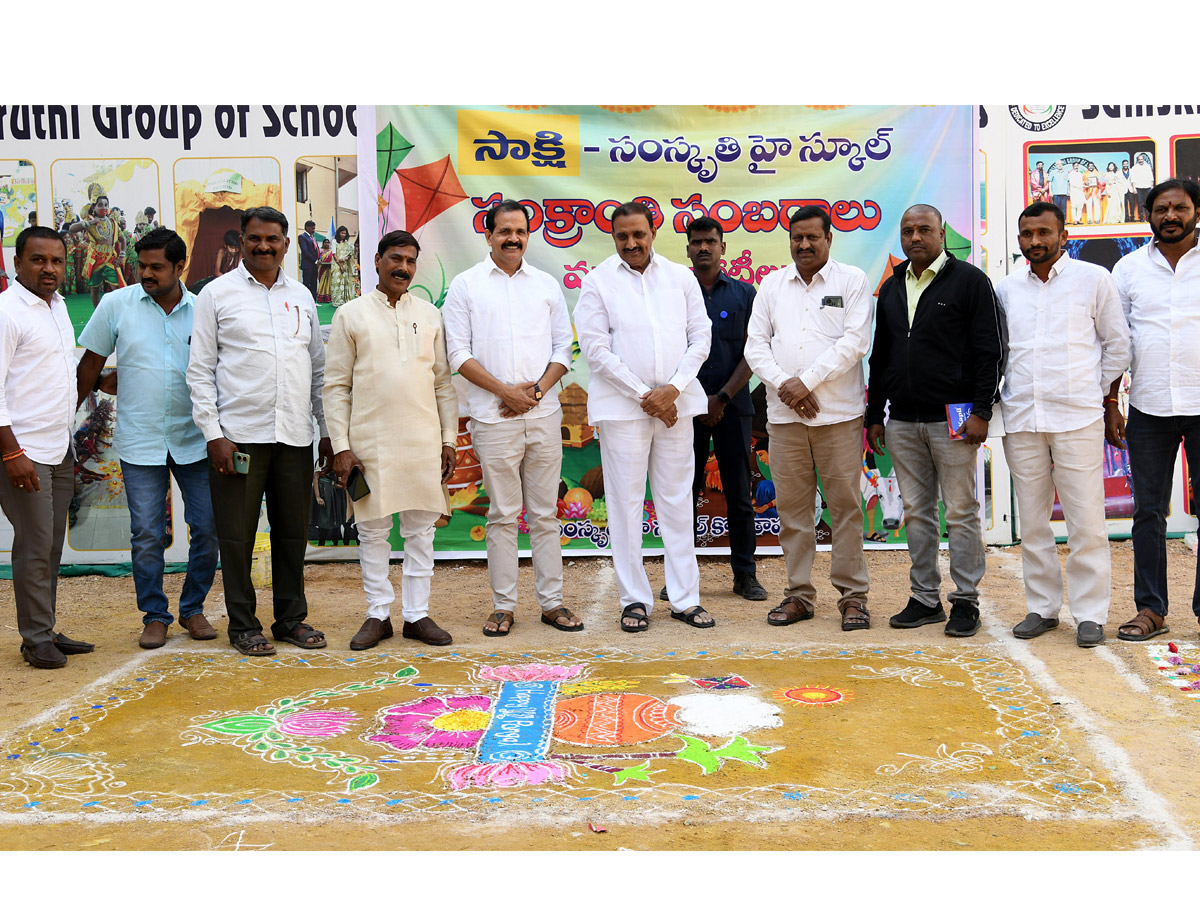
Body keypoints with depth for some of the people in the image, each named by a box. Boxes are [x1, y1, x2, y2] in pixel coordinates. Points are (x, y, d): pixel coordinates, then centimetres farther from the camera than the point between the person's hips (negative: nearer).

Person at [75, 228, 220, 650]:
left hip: (194, 440, 1)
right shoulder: (116, 305, 0)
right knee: (147, 534, 2)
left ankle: (193, 608, 22)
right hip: (140, 441, -1)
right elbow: (90, 365, 9)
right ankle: (154, 616, 18)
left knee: (208, 528, 3)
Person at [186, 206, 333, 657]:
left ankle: (291, 617, 23)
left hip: (295, 436, 4)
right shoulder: (216, 294, 2)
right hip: (239, 434, -4)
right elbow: (200, 370, -1)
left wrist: (328, 431, 11)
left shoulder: (301, 295, 13)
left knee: (293, 532, 10)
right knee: (237, 535, 3)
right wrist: (213, 433, -9)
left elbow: (318, 367, 17)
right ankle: (243, 625, 15)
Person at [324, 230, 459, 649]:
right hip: (371, 441, -2)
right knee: (373, 530, 5)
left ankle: (417, 614, 15)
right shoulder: (351, 315, 3)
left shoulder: (429, 314, 10)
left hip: (423, 441, 2)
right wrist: (341, 446, -6)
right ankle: (378, 615, 16)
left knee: (421, 529, 6)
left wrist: (449, 439, 6)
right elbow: (336, 386, 1)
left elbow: (443, 382, 12)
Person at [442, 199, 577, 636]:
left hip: (544, 415, 2)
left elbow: (563, 348, 11)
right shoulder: (466, 285, 4)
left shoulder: (547, 285, 12)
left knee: (545, 513, 6)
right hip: (493, 418, -2)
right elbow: (458, 353, -2)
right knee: (503, 514, 2)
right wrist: (506, 391, -10)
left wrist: (536, 390, -5)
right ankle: (503, 606, 11)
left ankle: (552, 602, 13)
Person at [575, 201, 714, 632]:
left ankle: (685, 599, 12)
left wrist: (673, 389, -8)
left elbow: (701, 337, 5)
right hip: (622, 406, -2)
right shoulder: (598, 281, 1)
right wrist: (643, 395, -9)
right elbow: (595, 348, -5)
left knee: (677, 500, 6)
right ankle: (634, 600, 10)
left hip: (675, 403, 2)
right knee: (625, 502, 1)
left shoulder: (681, 277, 9)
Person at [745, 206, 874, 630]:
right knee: (791, 506, 6)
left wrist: (806, 381, -12)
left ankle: (852, 595, 8)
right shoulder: (772, 284, 14)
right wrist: (784, 386, -8)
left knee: (845, 504, -1)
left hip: (839, 414, -3)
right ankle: (799, 594, 15)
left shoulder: (852, 280, 3)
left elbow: (855, 342, -7)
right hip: (784, 415, 3)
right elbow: (756, 344, 8)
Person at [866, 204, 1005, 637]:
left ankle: (965, 601, 7)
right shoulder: (891, 289, 16)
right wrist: (874, 416, 15)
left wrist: (981, 410, -12)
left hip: (952, 420, -5)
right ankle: (925, 599, 17)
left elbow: (991, 350, -5)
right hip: (902, 422, 6)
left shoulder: (969, 281, -2)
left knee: (961, 513, -1)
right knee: (916, 513, 9)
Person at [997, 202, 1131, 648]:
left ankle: (1090, 614, 5)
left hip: (1077, 418, -3)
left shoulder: (1094, 279, 3)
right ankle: (1042, 607, 18)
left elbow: (1118, 344, 8)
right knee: (1032, 520, 8)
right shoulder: (1006, 289, 12)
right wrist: (997, 396, 11)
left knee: (1086, 520, -4)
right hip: (1020, 418, 3)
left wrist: (1097, 393, 7)